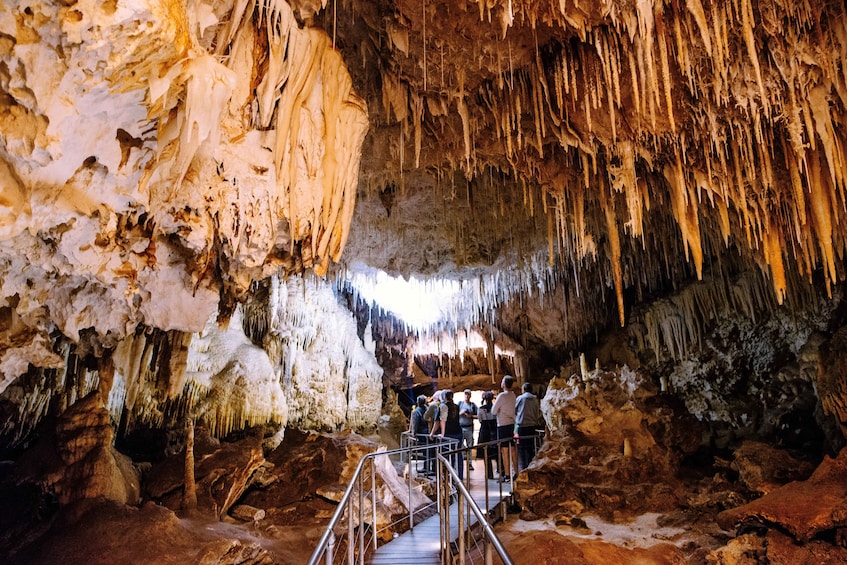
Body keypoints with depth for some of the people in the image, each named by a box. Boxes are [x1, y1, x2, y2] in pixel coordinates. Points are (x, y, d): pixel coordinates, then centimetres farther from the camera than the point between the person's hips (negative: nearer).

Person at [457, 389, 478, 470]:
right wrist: (461, 413, -10)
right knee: (460, 446, -6)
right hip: (460, 427, -1)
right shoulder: (460, 403, 7)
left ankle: (469, 463, 10)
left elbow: (477, 415, 6)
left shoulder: (473, 405, 8)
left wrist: (471, 416, -9)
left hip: (469, 427, 1)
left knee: (469, 446, 4)